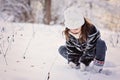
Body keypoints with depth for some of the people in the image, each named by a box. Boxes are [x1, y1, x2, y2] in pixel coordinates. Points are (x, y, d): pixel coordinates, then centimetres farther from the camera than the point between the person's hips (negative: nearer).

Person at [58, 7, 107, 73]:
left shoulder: (91, 30, -33)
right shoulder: (68, 33, -16)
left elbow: (90, 48, -31)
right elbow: (70, 47, -10)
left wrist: (85, 61, -35)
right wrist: (72, 60, -23)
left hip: (94, 51, -5)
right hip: (80, 51, 5)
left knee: (101, 43, -37)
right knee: (61, 49, -9)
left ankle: (98, 63, -22)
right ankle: (79, 62, -12)